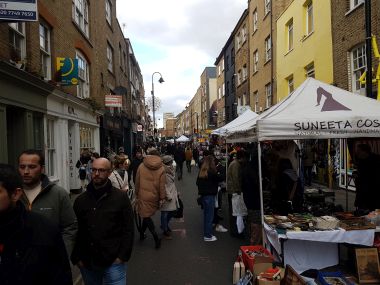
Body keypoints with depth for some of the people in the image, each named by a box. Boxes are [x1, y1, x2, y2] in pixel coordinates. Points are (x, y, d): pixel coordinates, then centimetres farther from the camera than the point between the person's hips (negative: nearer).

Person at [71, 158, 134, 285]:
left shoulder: (121, 197, -6)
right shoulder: (81, 200, 3)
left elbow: (128, 229, -6)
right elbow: (75, 231, 7)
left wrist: (122, 257, -10)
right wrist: (76, 258, 3)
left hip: (113, 262, -3)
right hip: (87, 263, 3)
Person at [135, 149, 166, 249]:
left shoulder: (141, 166, -4)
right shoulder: (161, 168, -5)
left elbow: (137, 182, 1)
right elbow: (162, 185, -6)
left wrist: (137, 194, 12)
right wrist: (162, 198, 1)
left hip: (143, 195, -1)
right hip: (154, 196, 1)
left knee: (146, 216, 6)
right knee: (147, 215, 18)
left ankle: (156, 238, 0)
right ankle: (142, 234, 29)